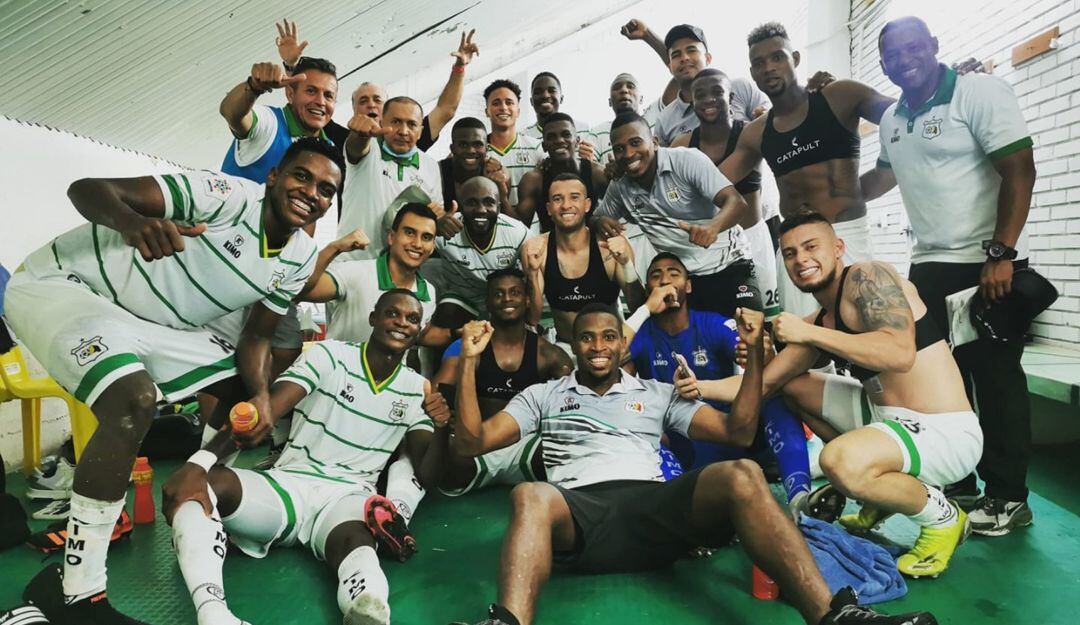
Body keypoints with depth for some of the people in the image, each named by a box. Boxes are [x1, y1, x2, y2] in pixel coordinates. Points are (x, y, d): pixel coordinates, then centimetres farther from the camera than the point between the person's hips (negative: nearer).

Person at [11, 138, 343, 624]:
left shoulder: (299, 259, -3)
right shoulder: (228, 194, -25)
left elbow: (257, 336, 2)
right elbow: (87, 188, -28)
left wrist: (261, 396, -17)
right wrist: (134, 224, -51)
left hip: (151, 321, 8)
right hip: (60, 284, -8)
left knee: (242, 387, 5)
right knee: (135, 400, -31)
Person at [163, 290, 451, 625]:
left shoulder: (417, 390, 11)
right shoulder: (330, 355, 2)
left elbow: (426, 475, 8)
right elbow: (265, 410, -11)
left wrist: (441, 429, -15)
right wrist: (199, 462, -28)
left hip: (347, 496, 0)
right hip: (290, 483, 0)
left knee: (355, 542, -38)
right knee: (190, 486, -29)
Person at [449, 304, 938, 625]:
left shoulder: (657, 393, 25)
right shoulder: (543, 395, 22)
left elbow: (738, 432, 17)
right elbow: (472, 442, 13)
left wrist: (753, 352, 7)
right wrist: (469, 362, 3)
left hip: (654, 508, 2)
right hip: (578, 512, -1)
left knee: (742, 475, -27)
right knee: (529, 496, -37)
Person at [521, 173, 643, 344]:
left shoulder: (612, 244, -11)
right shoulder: (535, 249, -7)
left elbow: (639, 309, -10)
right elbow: (533, 320, -7)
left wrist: (627, 264, -25)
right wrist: (533, 274, -23)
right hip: (564, 346, 1)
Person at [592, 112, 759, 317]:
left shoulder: (686, 160, -16)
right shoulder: (618, 189, -2)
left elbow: (737, 203, -23)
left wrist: (713, 226, -46)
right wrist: (600, 222, -13)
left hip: (729, 267, -3)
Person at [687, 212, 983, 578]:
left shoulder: (867, 277, -13)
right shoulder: (819, 322, 10)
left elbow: (900, 353, -30)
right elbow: (764, 383, 10)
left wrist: (810, 333, -24)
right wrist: (701, 387, -4)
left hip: (945, 433, -9)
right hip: (886, 417, 9)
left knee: (840, 461, -35)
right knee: (794, 384, 15)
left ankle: (942, 518, -1)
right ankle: (884, 485, 18)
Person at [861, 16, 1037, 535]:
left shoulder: (979, 93, -8)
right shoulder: (891, 119, 12)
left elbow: (1019, 171, -14)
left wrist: (1000, 253, -21)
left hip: (987, 264, -6)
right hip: (927, 266, 7)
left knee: (996, 379, 0)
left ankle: (1008, 497, 12)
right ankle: (957, 487, 22)